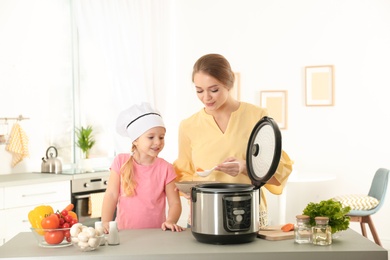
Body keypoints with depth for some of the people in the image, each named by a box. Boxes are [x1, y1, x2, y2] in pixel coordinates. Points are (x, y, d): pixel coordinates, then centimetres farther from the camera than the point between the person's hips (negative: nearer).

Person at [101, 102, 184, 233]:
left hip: (155, 233, 1)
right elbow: (111, 195, 1)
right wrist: (106, 223, -11)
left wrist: (170, 222, -18)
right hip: (124, 232, 0)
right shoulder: (121, 162, 3)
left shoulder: (165, 168, 2)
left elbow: (175, 203, 0)